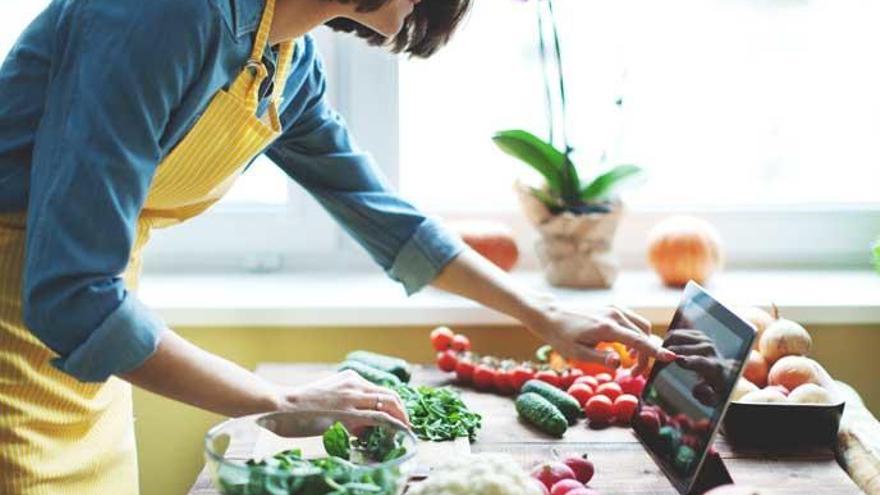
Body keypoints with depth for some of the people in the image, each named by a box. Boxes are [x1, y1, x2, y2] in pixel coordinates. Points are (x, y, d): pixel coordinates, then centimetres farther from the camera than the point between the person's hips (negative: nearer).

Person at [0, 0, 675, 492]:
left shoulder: (292, 68, 1)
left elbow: (391, 222, 16)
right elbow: (72, 296, -29)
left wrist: (547, 318, 16)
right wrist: (284, 404, -22)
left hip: (80, 349, 8)